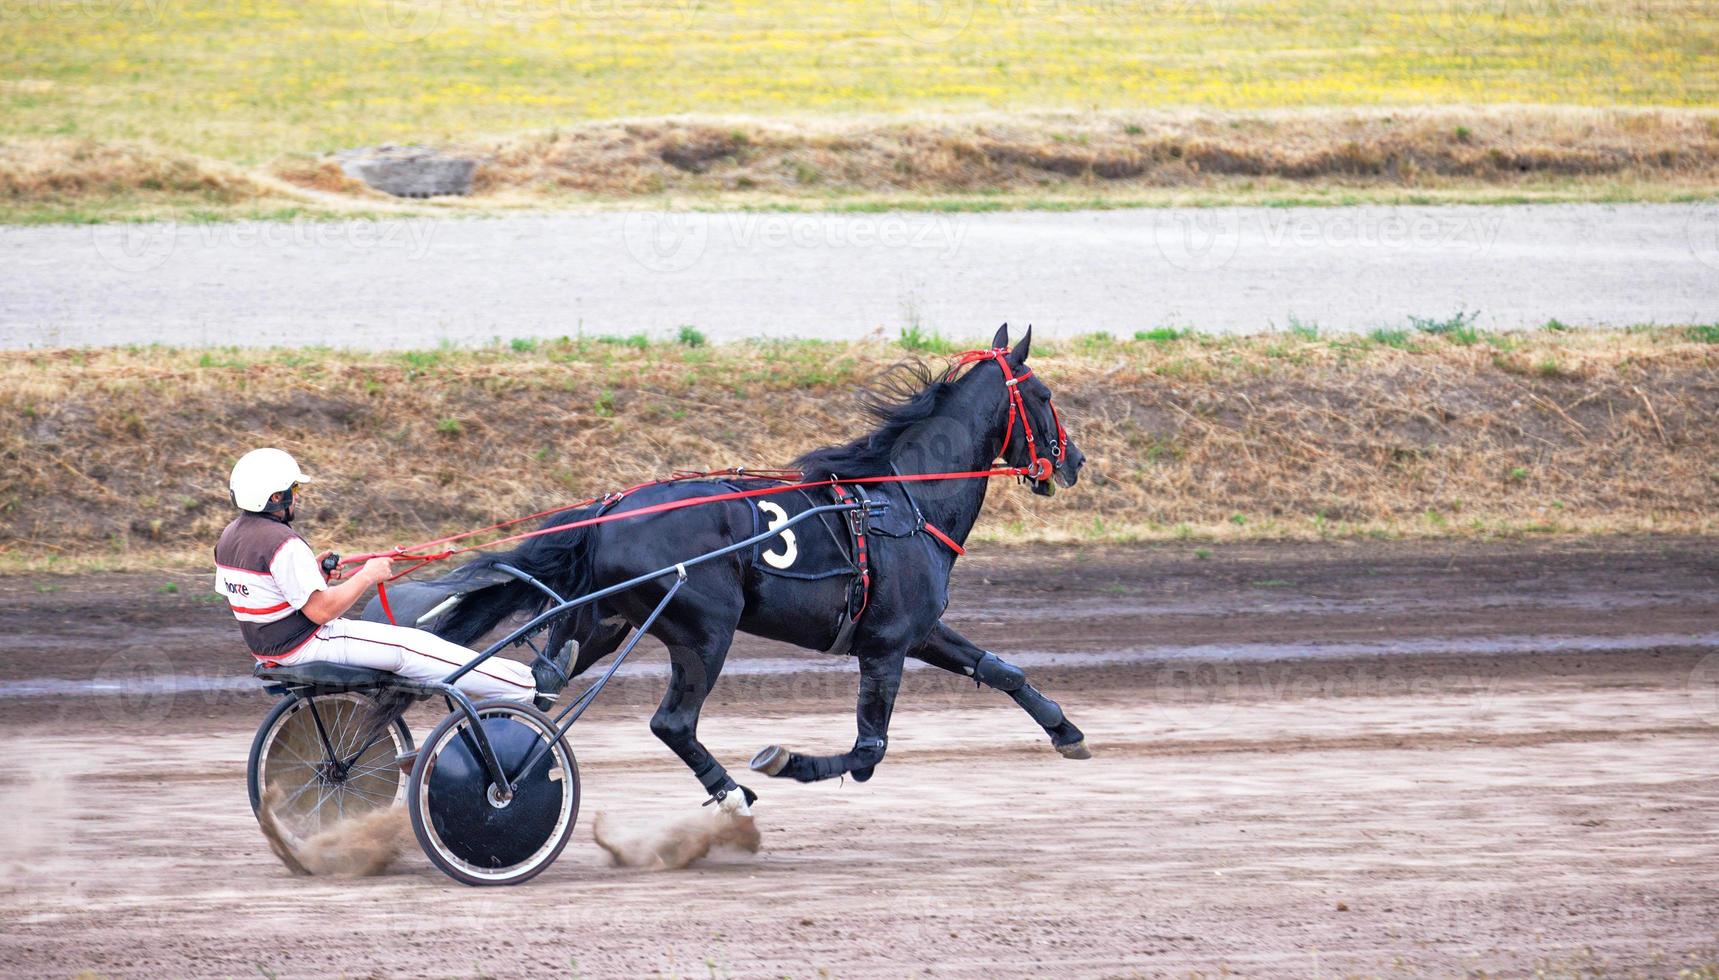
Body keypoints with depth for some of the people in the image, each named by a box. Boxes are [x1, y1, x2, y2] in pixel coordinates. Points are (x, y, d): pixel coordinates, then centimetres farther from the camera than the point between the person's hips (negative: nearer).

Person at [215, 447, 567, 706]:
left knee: (409, 642, 17)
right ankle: (526, 687, 0)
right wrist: (368, 576, -12)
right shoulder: (283, 545, -27)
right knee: (410, 648, -4)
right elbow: (322, 609, -25)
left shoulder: (230, 537, 5)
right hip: (309, 645, -10)